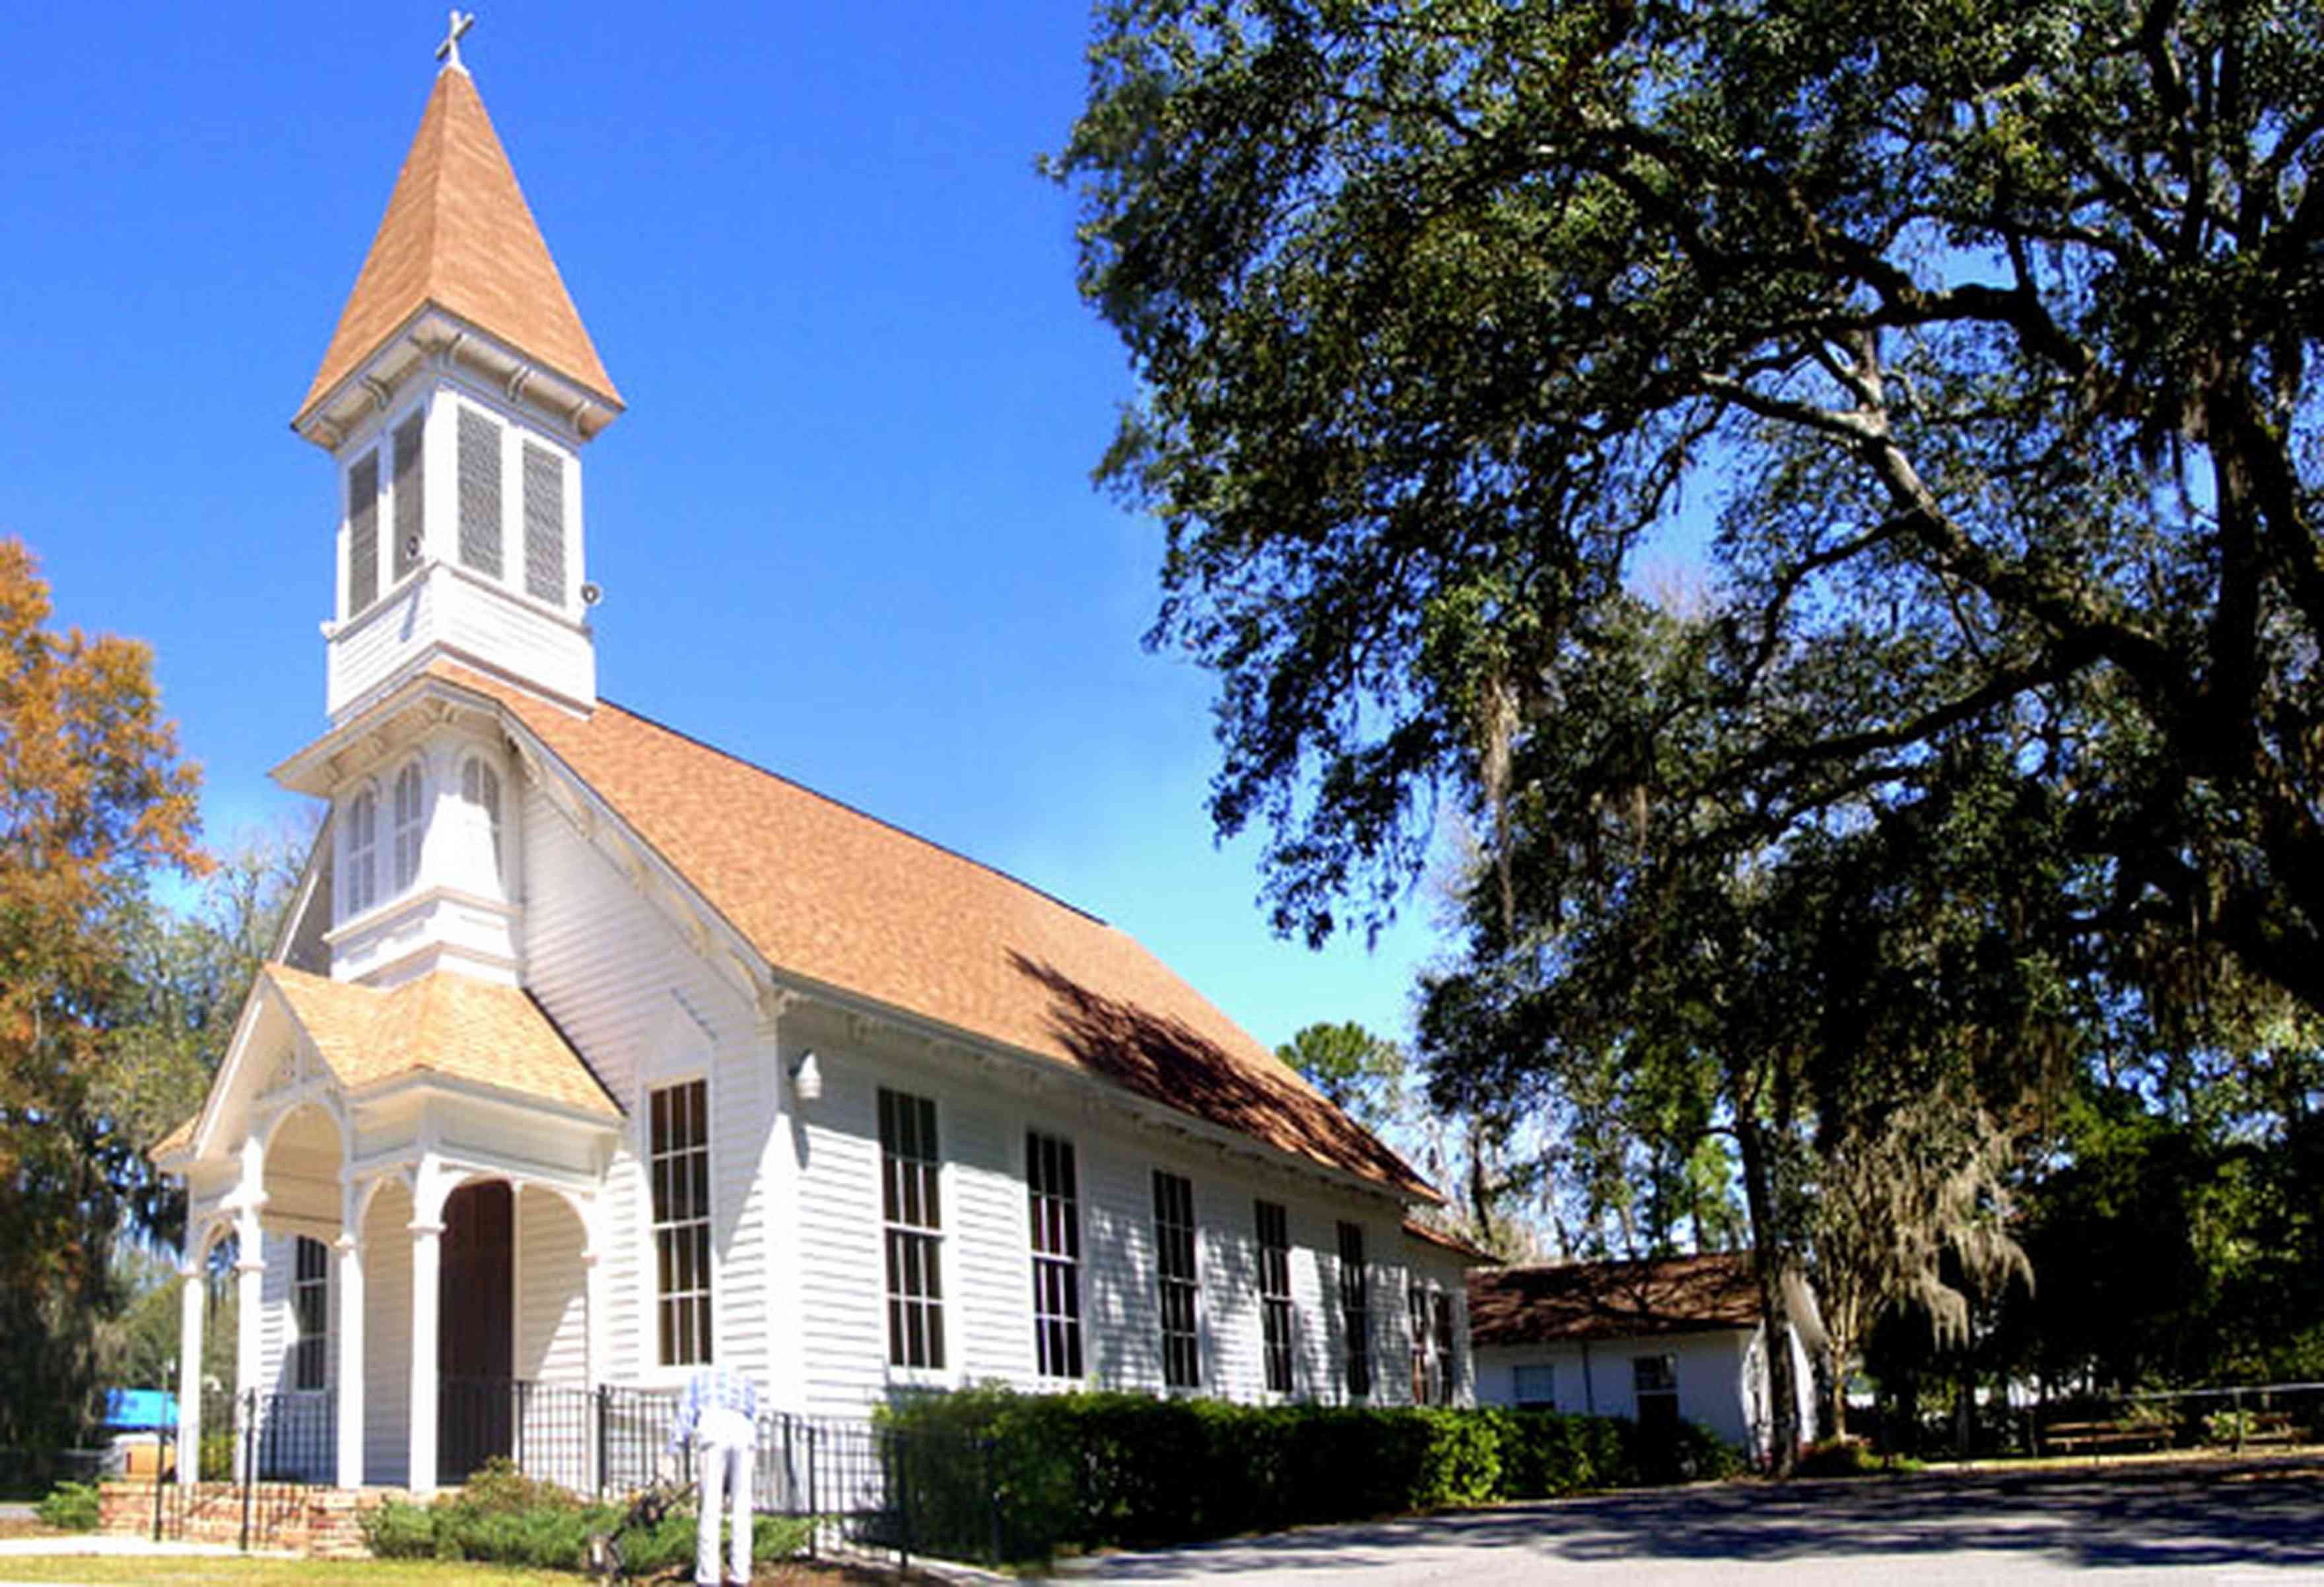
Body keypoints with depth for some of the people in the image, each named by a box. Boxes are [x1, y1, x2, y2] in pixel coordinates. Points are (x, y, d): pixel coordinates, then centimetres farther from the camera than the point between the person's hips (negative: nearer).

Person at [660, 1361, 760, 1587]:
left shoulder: (700, 1376, 32)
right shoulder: (747, 1384, 38)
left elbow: (685, 1412, 17)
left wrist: (671, 1454, 9)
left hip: (713, 1431, -2)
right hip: (744, 1432, 2)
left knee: (709, 1509, 0)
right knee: (742, 1509, 9)